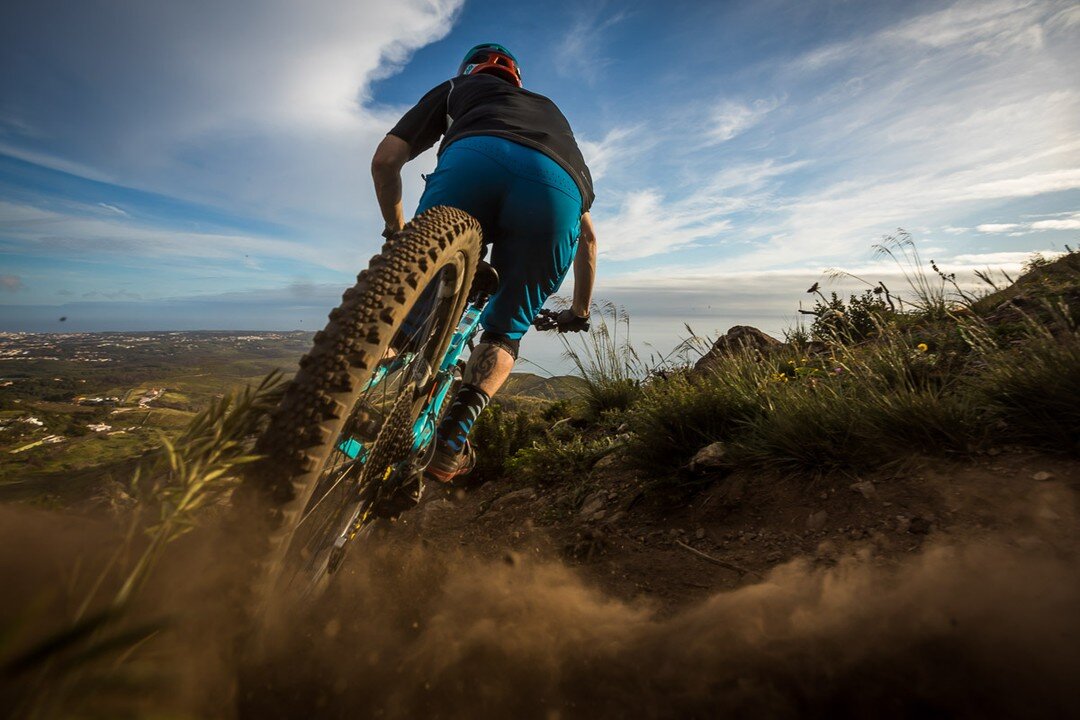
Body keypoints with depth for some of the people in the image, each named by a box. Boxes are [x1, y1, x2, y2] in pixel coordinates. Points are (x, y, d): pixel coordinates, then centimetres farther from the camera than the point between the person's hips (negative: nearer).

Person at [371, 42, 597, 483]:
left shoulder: (455, 88, 39)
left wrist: (397, 231, 42)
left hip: (474, 159, -1)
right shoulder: (551, 112, 46)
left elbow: (385, 160, 25)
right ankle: (451, 439, 1)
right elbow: (587, 236, 41)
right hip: (559, 190, 2)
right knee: (504, 334, 17)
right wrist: (580, 310, 49)